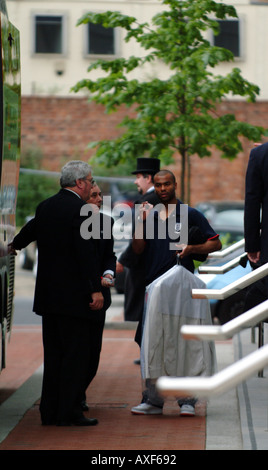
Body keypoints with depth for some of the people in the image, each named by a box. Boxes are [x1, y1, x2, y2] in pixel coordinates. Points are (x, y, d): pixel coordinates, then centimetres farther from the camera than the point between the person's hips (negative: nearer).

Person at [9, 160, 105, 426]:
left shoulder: (45, 206, 10)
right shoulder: (79, 210, -15)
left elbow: (31, 229, 31)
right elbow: (87, 253, -21)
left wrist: (15, 246, 52)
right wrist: (96, 289, -20)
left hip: (48, 295, 8)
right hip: (73, 295, -8)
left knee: (53, 353, 12)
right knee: (76, 354, -2)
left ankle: (49, 411, 15)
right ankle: (69, 412, -2)